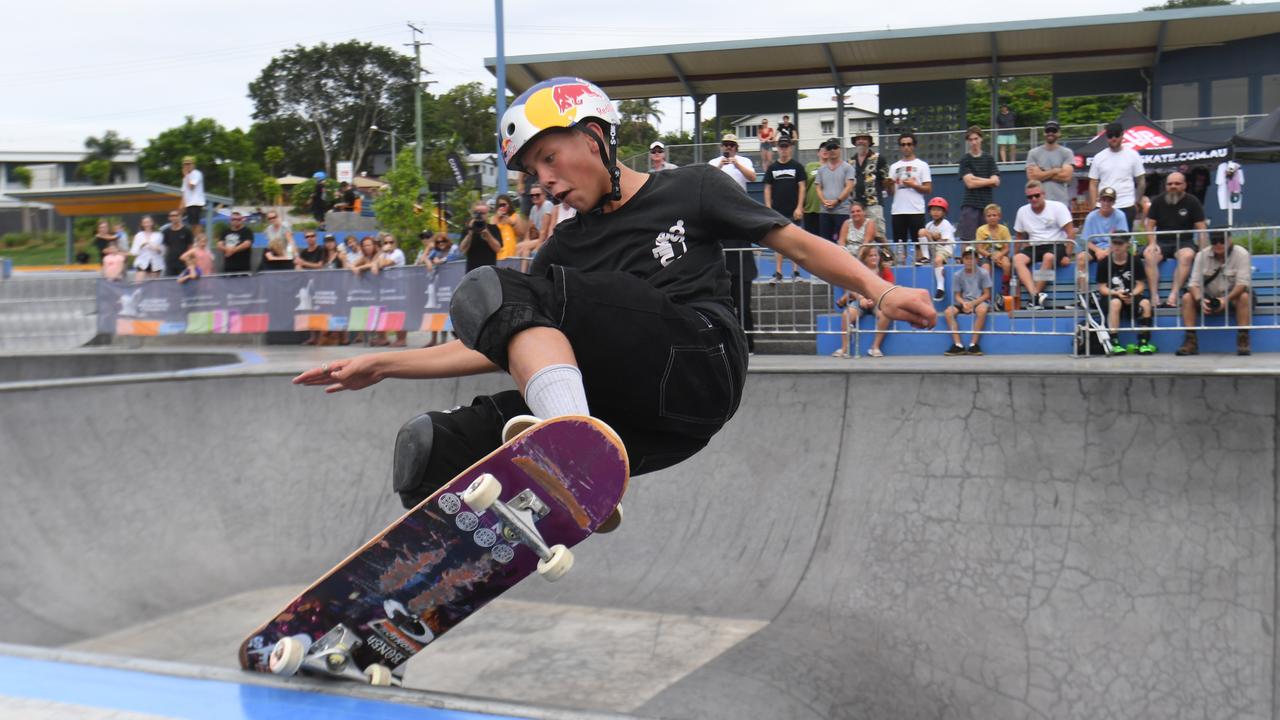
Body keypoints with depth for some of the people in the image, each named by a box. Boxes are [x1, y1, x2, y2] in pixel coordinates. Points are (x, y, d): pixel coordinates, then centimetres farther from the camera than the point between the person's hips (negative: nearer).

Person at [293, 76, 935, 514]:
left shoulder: (690, 191, 16)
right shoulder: (564, 250, 27)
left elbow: (797, 243, 13)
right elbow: (496, 350, 26)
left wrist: (880, 289, -2)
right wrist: (381, 366, 19)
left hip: (697, 369, -5)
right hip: (635, 428, 5)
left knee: (492, 293, -22)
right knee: (430, 444, -12)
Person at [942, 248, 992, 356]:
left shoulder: (983, 273, -3)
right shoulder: (957, 275, 2)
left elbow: (986, 294, -4)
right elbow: (957, 295, 4)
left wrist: (973, 303, -18)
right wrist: (963, 303, -18)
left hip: (980, 301, -3)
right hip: (964, 302, 3)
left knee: (982, 309, -38)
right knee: (948, 312, -26)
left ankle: (973, 344, -30)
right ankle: (958, 345, -26)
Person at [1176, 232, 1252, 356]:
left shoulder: (1241, 254, -14)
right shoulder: (1202, 255, -5)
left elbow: (1243, 283, -23)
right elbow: (1194, 283, -11)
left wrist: (1226, 299, -40)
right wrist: (1200, 300, -32)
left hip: (1233, 297, -3)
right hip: (1209, 299, 3)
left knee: (1244, 297, -35)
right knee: (1187, 298, -21)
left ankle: (1243, 341, -31)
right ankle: (1191, 341, -24)